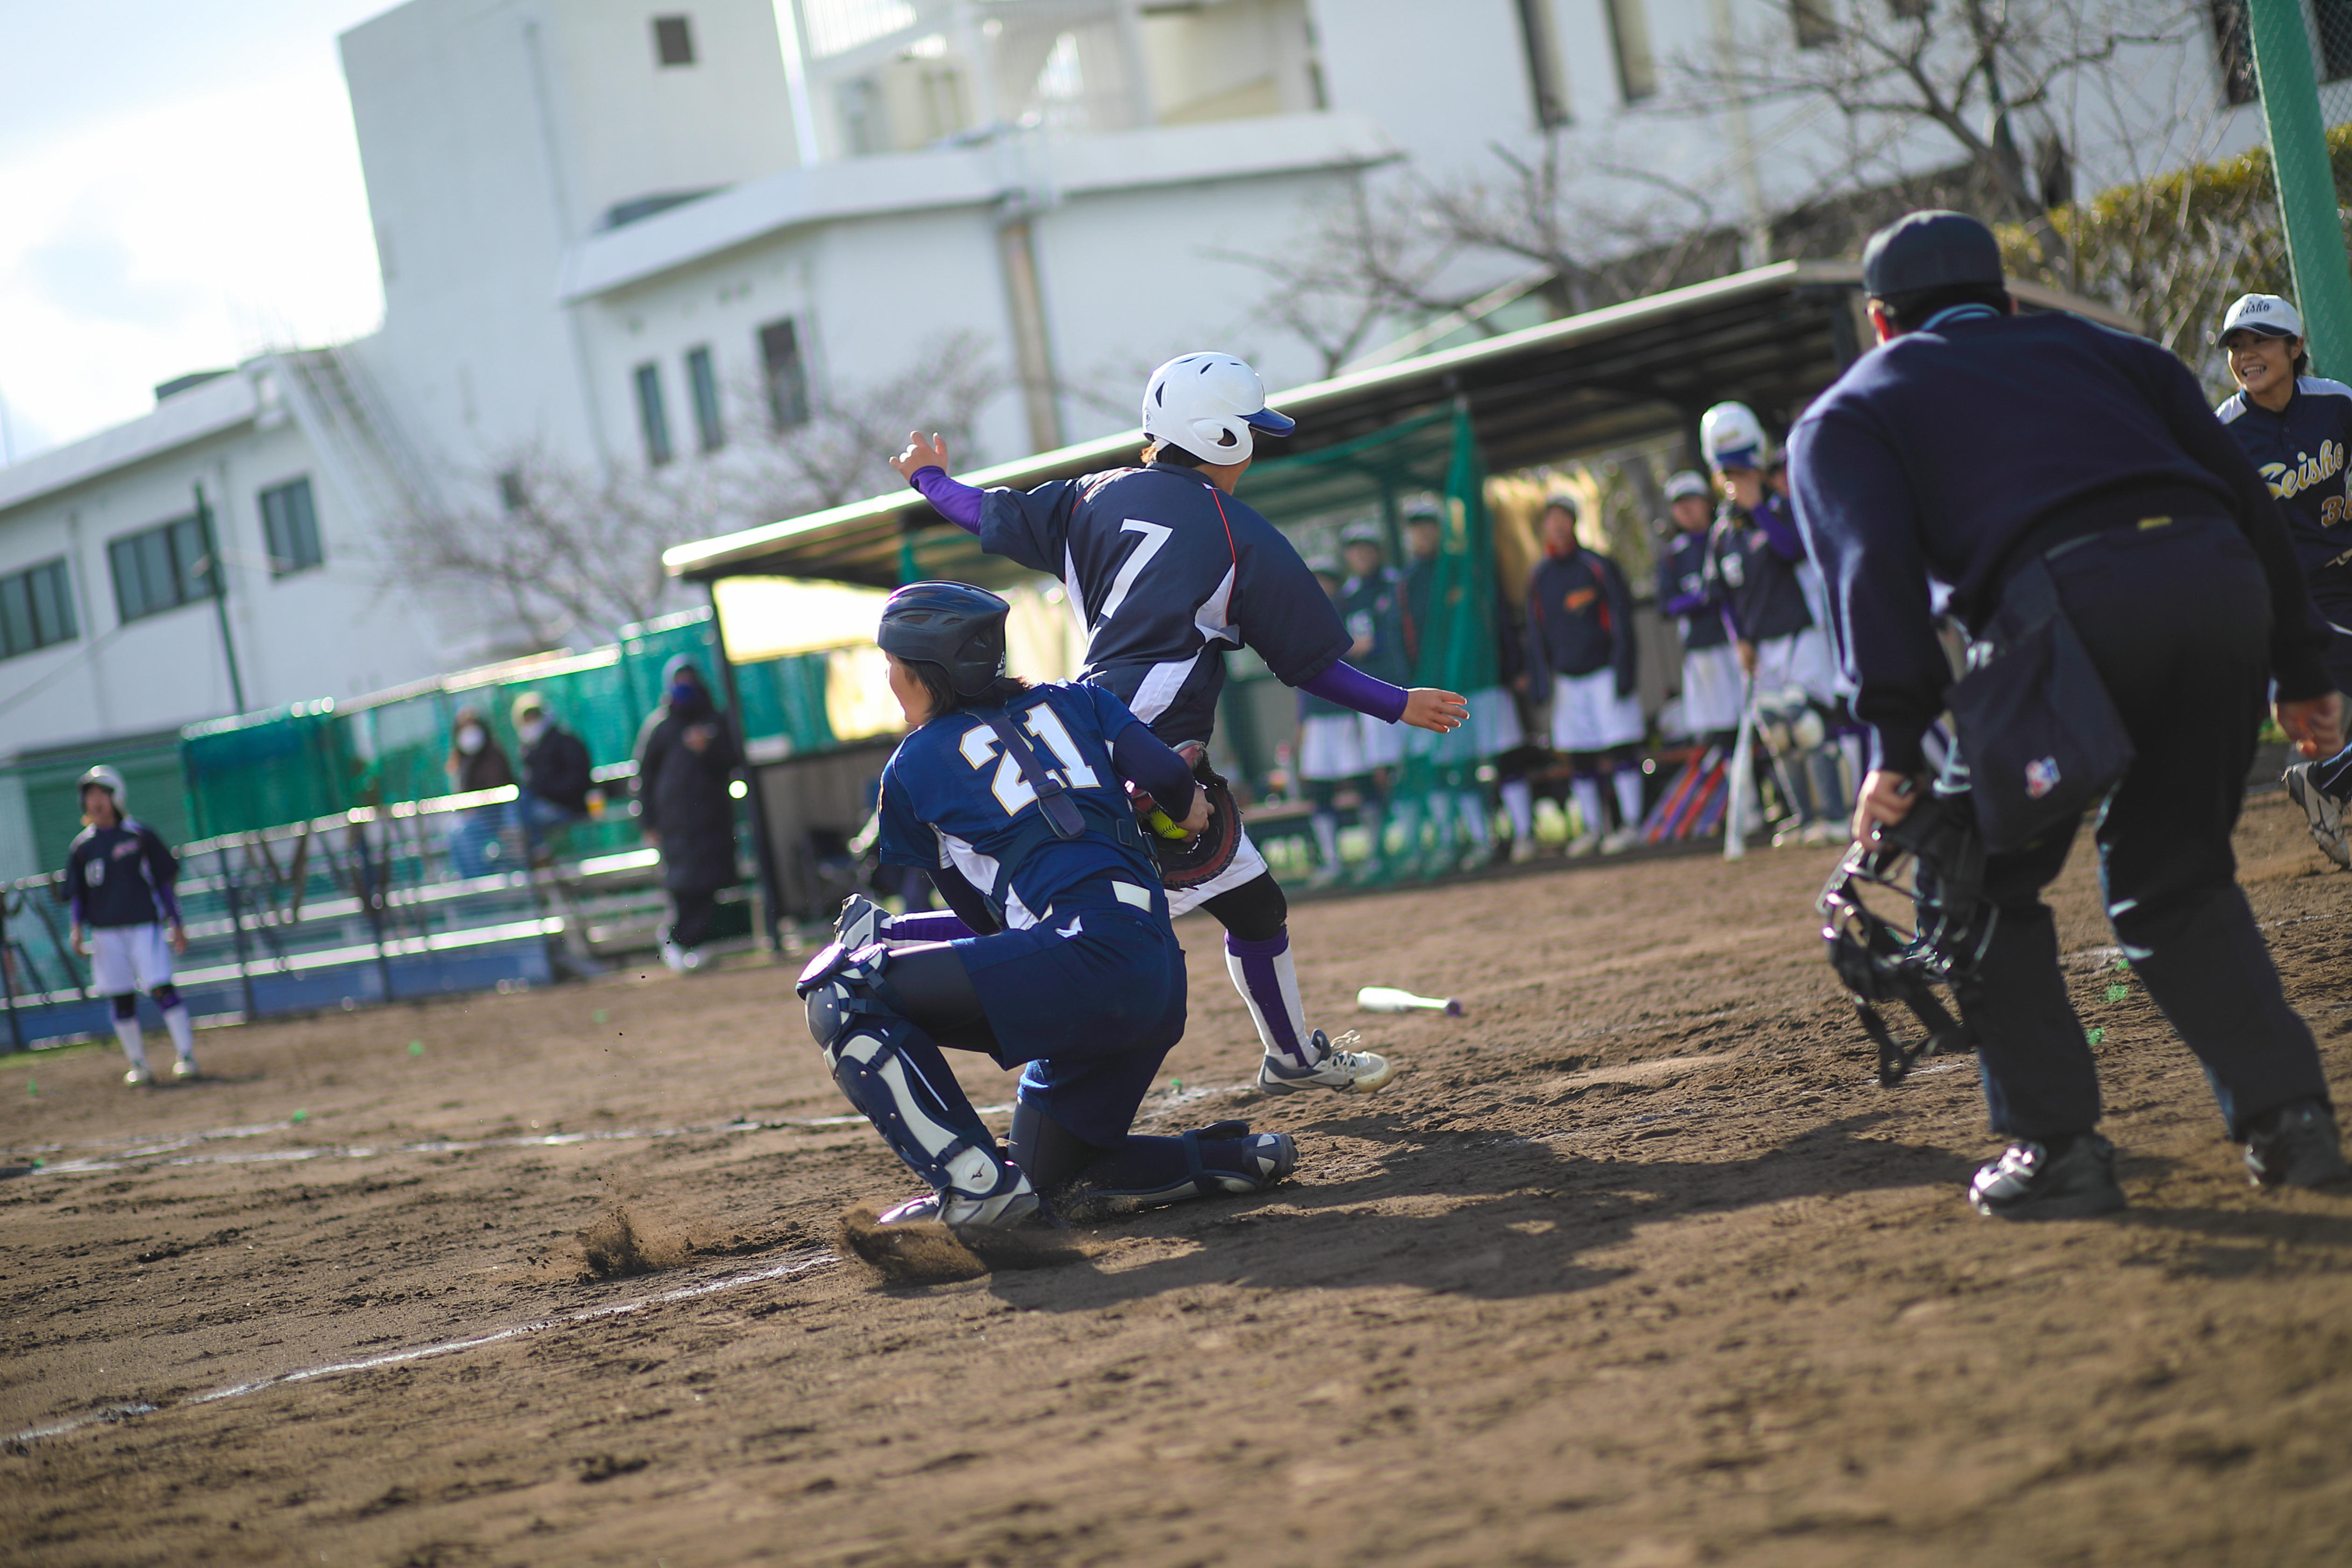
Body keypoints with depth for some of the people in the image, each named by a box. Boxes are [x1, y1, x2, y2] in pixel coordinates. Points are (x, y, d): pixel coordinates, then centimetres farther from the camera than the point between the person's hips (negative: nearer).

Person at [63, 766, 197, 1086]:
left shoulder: (139, 835, 1)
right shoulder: (82, 845, 8)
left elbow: (164, 880, 4)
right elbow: (77, 892, 12)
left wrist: (176, 924, 1)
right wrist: (76, 927, -4)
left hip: (144, 924, -3)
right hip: (106, 930, 3)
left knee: (161, 987, -11)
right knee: (122, 997, 3)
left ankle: (186, 1055, -6)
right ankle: (139, 1065, 11)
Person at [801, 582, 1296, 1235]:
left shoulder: (912, 767, 12)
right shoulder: (1072, 702, 23)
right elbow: (1166, 774, 9)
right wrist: (1186, 806, 30)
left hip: (1085, 956, -7)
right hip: (1161, 984, 7)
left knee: (841, 989, -5)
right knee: (1052, 1180, 23)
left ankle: (974, 1183, -17)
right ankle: (1233, 1158, 9)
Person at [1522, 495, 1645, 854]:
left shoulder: (1598, 567, -4)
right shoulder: (1538, 577, 8)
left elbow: (1622, 622, -5)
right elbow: (1536, 633, 13)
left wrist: (1623, 672, -11)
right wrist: (1539, 681, 6)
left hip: (1605, 672, -4)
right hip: (1566, 677, 4)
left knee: (1620, 750, -6)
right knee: (1578, 758, 4)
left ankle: (1632, 825, -3)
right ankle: (1593, 828, 11)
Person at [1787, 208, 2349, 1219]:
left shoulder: (1849, 410, 24)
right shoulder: (2093, 348, 36)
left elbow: (1874, 564, 3)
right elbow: (2242, 492, 25)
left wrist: (1896, 745, -5)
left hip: (2071, 600, -4)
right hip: (2223, 578, 4)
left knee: (1978, 879, 14)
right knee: (2174, 876, 22)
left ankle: (2056, 1146, 8)